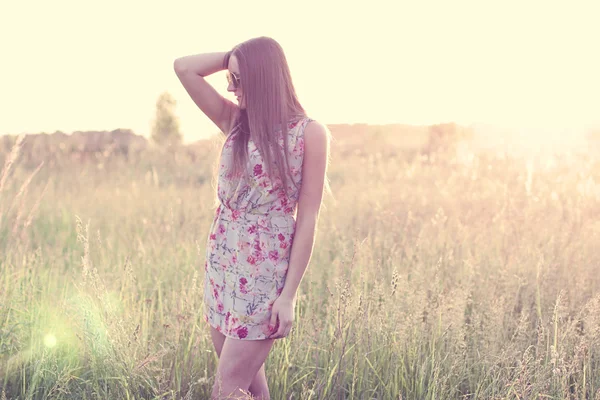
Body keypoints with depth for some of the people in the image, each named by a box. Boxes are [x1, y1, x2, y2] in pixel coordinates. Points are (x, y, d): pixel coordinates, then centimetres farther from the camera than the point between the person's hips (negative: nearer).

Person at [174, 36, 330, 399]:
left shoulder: (309, 133, -9)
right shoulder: (235, 121, 6)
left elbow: (308, 219, -11)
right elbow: (184, 68, 1)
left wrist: (289, 294, -14)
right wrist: (235, 56, 1)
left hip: (265, 271, -6)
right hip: (221, 261, 6)